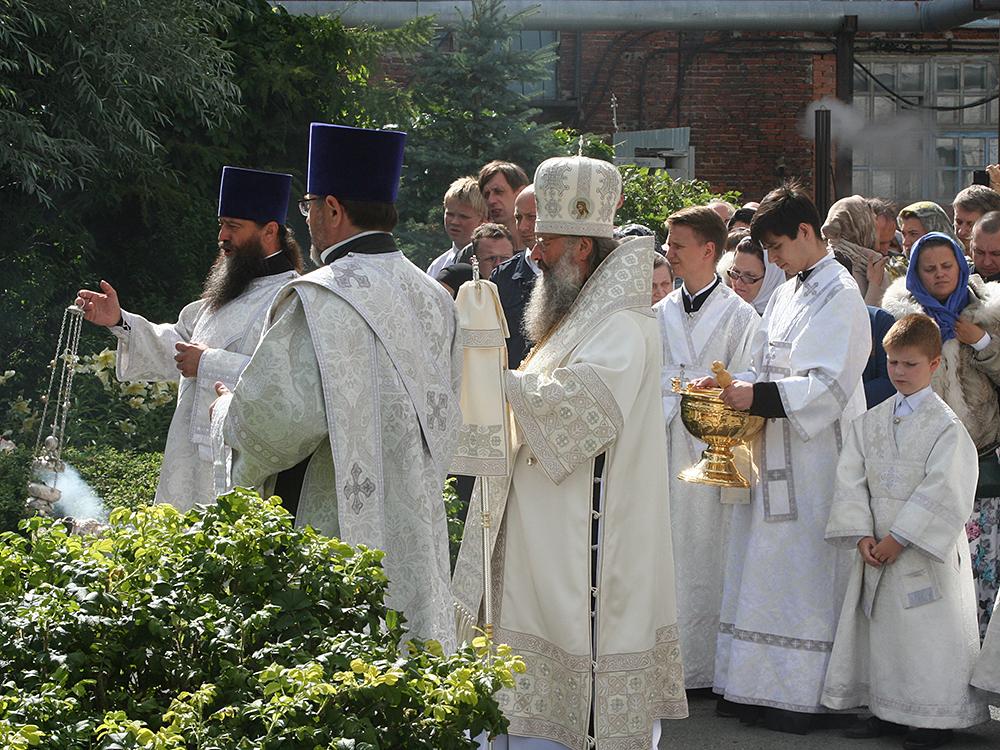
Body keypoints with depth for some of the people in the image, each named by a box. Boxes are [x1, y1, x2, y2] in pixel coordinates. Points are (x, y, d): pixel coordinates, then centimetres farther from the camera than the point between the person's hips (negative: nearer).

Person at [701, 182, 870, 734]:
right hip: (772, 455, 8)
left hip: (815, 459, -8)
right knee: (764, 569, 10)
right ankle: (761, 684, 16)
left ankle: (804, 694, 2)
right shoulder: (787, 295, 16)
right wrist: (735, 387, 0)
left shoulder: (840, 295, -10)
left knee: (806, 574, -4)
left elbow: (829, 385, -18)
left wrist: (758, 395, -21)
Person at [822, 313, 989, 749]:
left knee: (930, 631, -4)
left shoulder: (945, 426, -7)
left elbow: (941, 492, -14)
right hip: (877, 549, 5)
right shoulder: (870, 423, 8)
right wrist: (862, 534, -9)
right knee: (880, 626, 9)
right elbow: (851, 480, 4)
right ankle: (887, 711, 21)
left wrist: (899, 538, -17)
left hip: (927, 553, -5)